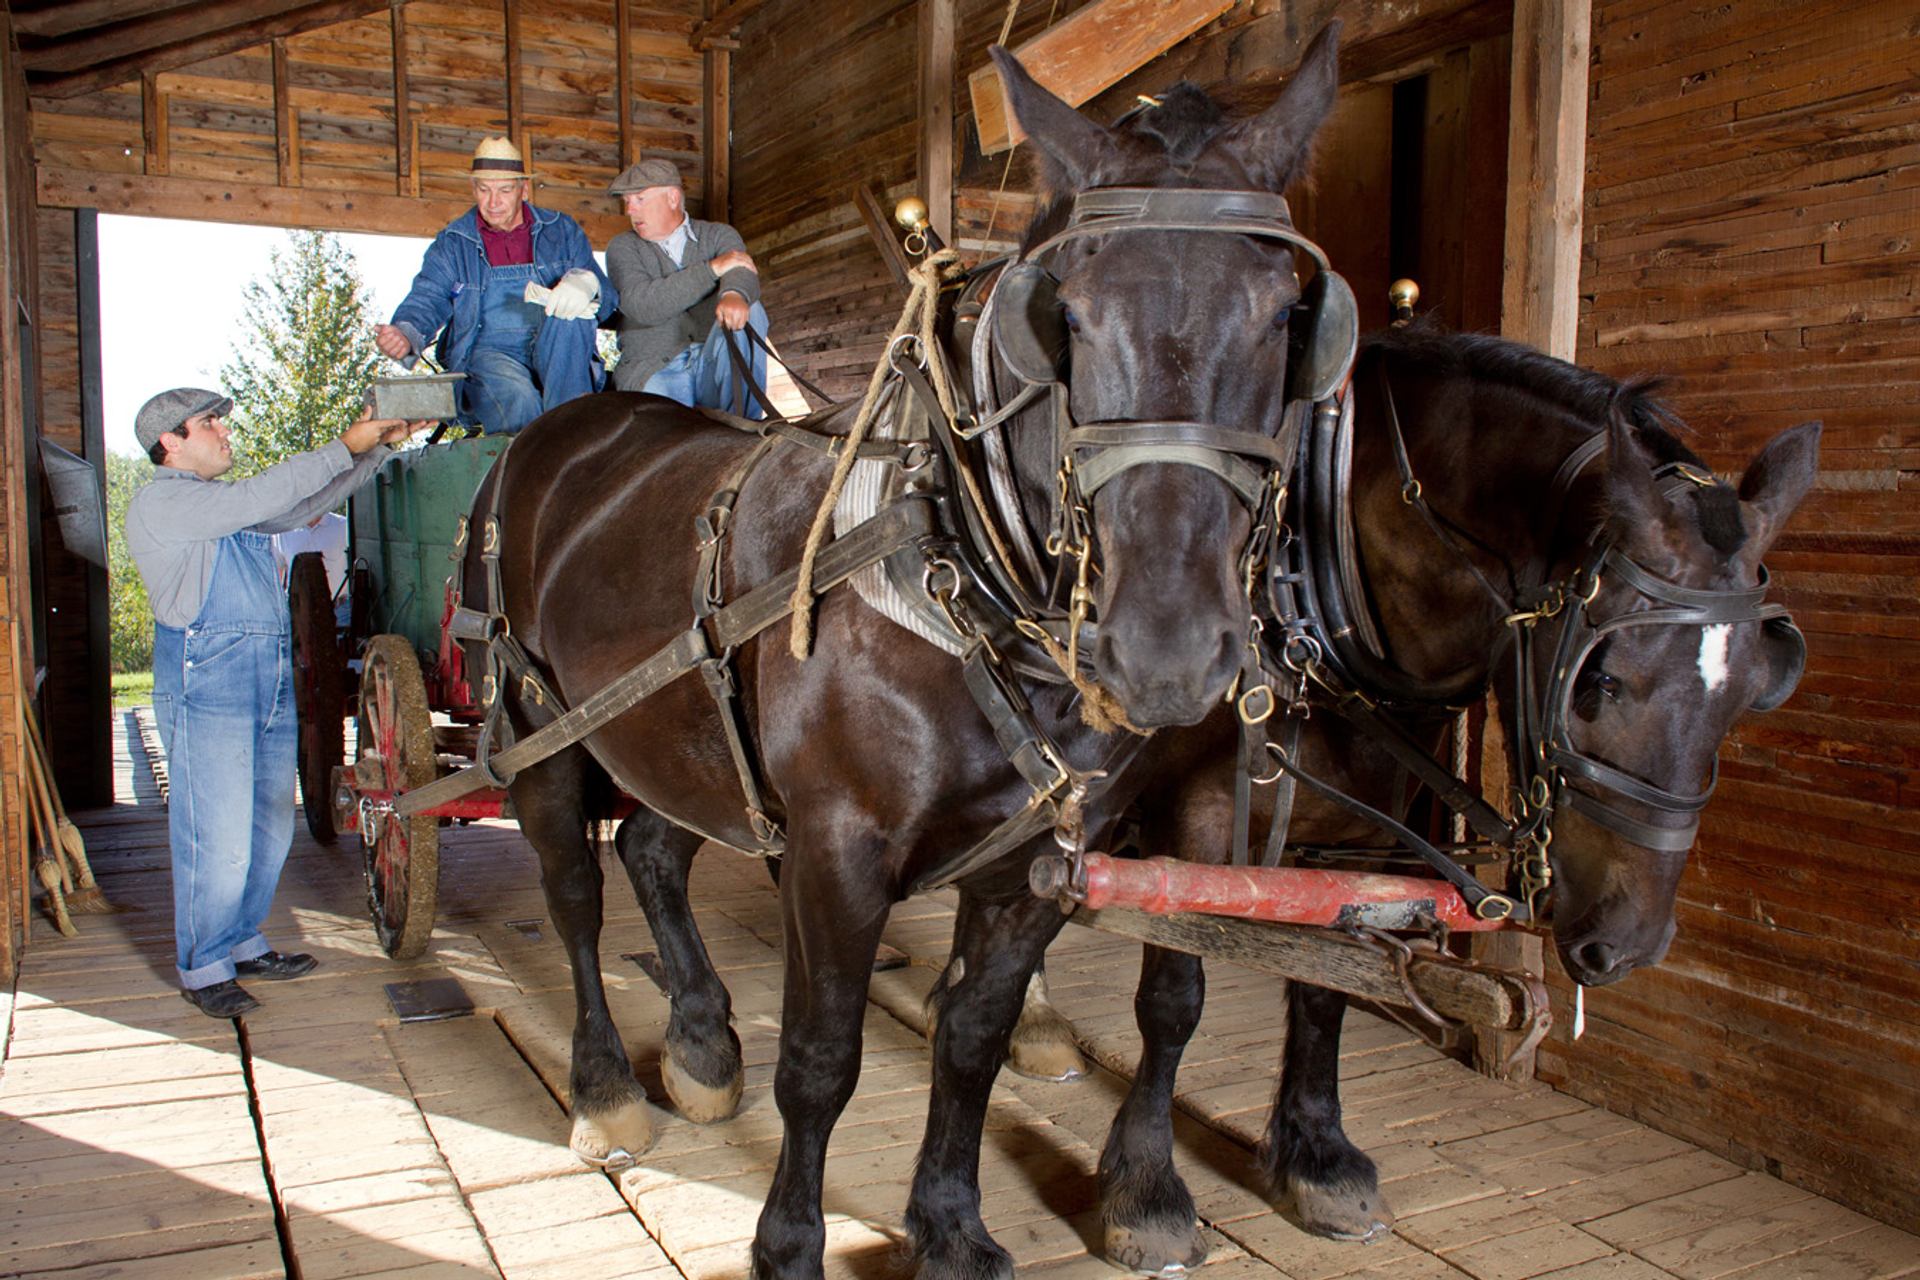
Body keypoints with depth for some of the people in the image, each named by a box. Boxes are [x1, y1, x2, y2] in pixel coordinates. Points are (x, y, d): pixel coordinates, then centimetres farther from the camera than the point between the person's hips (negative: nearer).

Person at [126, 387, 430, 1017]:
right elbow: (260, 497, -16)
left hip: (272, 682, 8)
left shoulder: (228, 506, 21)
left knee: (269, 829, 12)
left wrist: (377, 446, 8)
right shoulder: (159, 503, -5)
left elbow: (304, 503, 18)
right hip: (206, 687, -8)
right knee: (216, 837, -4)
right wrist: (346, 445, -13)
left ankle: (243, 946, 25)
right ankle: (203, 968, 9)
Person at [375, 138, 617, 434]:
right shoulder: (452, 243, 12)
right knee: (518, 399, -37)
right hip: (487, 351, -1)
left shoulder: (562, 231, 13)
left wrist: (585, 283, -21)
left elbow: (608, 299, 6)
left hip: (557, 353, 2)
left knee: (570, 314, -33)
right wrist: (405, 335, -25)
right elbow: (427, 299, 0)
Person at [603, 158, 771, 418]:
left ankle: (743, 427, -23)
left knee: (746, 310, -26)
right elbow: (642, 306, -11)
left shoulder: (719, 235, 12)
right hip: (654, 369, -3)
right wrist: (713, 268, -15)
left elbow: (742, 272, -12)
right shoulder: (623, 247, 9)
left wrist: (734, 293, -39)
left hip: (715, 368, 3)